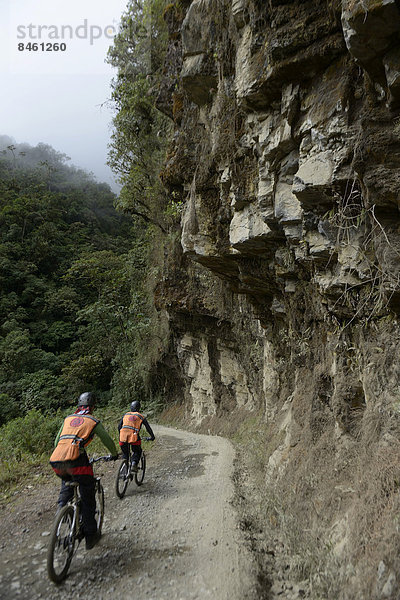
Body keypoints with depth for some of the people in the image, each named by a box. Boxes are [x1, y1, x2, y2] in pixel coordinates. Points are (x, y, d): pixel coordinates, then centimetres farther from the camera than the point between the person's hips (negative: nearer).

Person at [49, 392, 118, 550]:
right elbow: (107, 440, 19)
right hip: (76, 460, -5)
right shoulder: (93, 421, 13)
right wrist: (114, 454, 39)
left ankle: (62, 505, 15)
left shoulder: (68, 419, 24)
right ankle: (90, 536, 17)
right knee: (87, 498, 12)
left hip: (56, 461, 5)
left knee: (66, 481, 38)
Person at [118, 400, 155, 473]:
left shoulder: (126, 414, 23)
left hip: (123, 437, 2)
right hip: (134, 437, -2)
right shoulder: (141, 416, 16)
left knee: (125, 453, 24)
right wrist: (152, 437, 29)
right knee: (137, 452, 20)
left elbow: (119, 426, 24)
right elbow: (148, 428, 16)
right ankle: (134, 464, -3)